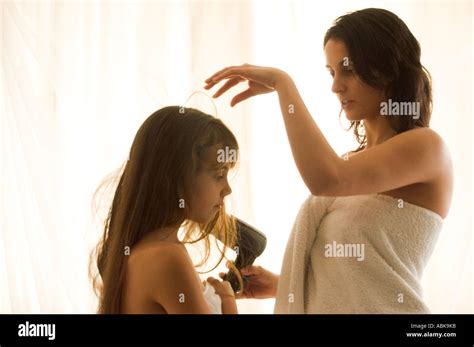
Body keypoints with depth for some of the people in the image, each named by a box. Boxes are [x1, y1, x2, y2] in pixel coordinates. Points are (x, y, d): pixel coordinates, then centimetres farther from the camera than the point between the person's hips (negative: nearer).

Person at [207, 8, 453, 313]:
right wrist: (280, 285, -1)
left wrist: (283, 82, -19)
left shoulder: (426, 146, -13)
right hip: (323, 304, 7)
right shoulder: (355, 160, 12)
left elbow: (325, 179, -29)